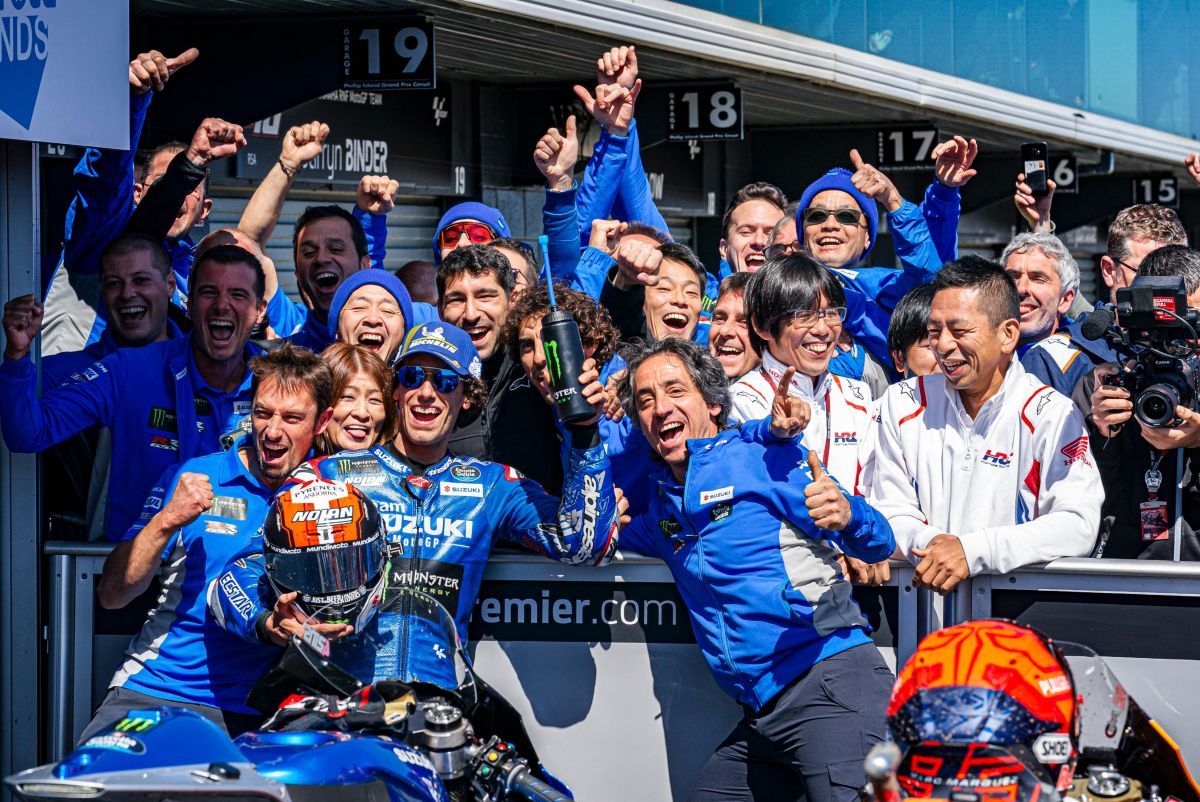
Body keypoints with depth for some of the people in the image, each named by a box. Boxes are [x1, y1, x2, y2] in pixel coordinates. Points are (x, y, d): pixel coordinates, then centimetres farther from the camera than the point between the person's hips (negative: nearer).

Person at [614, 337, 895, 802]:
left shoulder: (765, 457, 0)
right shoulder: (662, 504, 19)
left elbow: (878, 544, -3)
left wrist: (847, 516, -28)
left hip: (829, 681, -7)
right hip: (762, 714, 7)